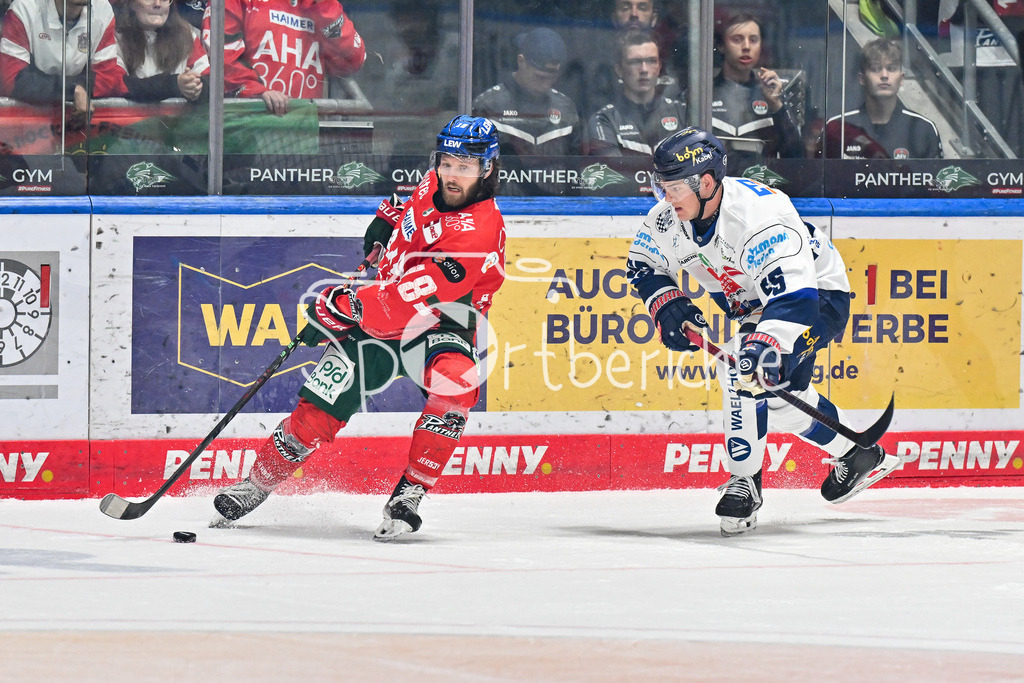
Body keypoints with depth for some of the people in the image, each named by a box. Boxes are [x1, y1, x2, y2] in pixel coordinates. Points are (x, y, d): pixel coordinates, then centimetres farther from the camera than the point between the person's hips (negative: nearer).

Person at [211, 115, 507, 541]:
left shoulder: (478, 231, -27)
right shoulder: (434, 184, -2)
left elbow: (410, 300, -32)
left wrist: (341, 306, -29)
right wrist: (388, 217, 14)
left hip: (438, 328, -5)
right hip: (381, 319, 5)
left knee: (455, 382, -37)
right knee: (317, 409, -8)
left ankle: (409, 496, -28)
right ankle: (257, 483, 11)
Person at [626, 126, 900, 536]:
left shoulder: (759, 215, -38)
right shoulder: (669, 217, -14)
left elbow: (793, 295, -46)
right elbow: (644, 265, 5)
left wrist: (765, 345, -60)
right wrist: (667, 305, -15)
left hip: (818, 295, -9)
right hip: (750, 304, 9)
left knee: (745, 368, -28)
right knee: (779, 395, 17)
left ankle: (744, 482, -19)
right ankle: (860, 456, 38)